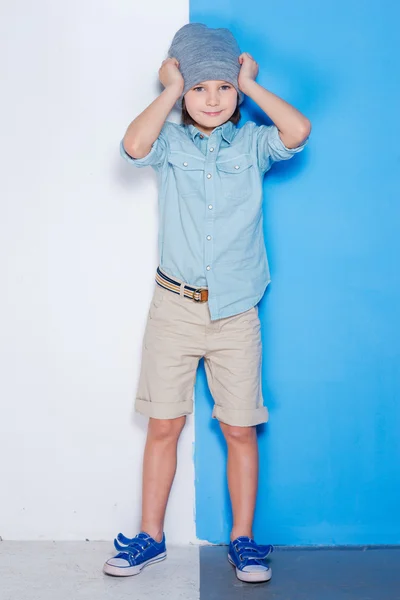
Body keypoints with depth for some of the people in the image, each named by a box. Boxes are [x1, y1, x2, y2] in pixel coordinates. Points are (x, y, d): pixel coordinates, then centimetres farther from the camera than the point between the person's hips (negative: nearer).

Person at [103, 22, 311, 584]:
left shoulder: (252, 144, 4)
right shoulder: (170, 143, 3)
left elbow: (298, 132, -17)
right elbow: (134, 145, -20)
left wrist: (251, 85, -6)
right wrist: (169, 91, -9)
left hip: (235, 310, 0)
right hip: (174, 306, 0)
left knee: (240, 429, 5)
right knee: (164, 425, 7)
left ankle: (243, 539, 20)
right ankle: (151, 536, 22)